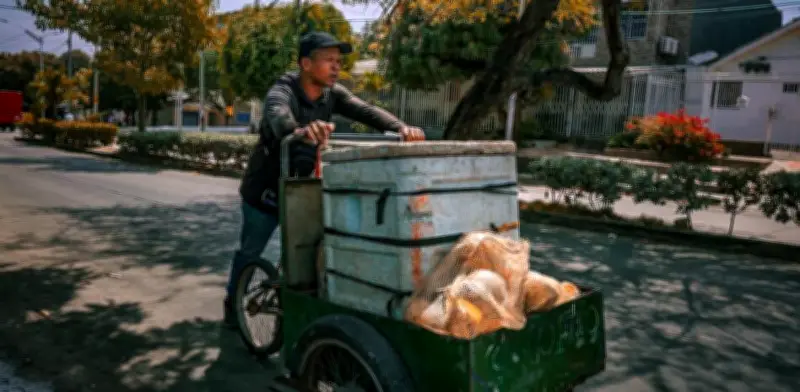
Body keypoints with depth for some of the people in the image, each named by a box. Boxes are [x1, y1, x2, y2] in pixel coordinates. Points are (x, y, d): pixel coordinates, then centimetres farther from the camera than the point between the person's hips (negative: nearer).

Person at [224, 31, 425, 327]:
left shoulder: (332, 94, -10)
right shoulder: (283, 91, -27)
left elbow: (366, 111, -25)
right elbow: (277, 116, -49)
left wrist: (400, 128, -45)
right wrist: (300, 130, -73)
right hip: (265, 190, -4)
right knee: (249, 252, 14)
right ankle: (233, 301, 38)